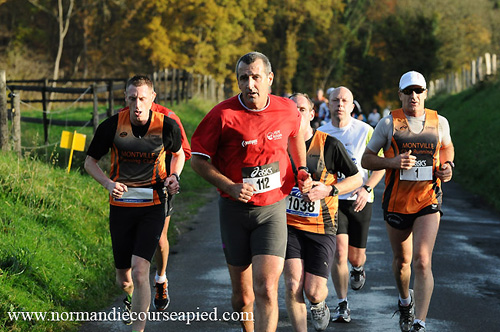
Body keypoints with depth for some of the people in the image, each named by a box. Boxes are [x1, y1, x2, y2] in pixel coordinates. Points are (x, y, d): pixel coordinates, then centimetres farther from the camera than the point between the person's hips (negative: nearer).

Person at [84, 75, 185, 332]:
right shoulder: (111, 126, -9)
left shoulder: (167, 126, -8)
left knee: (140, 271, -17)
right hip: (121, 205, 2)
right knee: (123, 277, 11)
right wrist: (108, 183, -13)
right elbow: (90, 161, 4)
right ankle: (131, 299, 48)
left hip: (153, 206, -2)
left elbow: (178, 154, 14)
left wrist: (174, 177, -5)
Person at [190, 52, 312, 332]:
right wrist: (230, 187, -16)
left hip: (273, 209, 0)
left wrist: (302, 169, 13)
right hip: (235, 210, 0)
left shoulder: (287, 109, -1)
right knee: (243, 295, 9)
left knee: (266, 288, -17)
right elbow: (198, 159, -4)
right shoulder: (223, 114, -11)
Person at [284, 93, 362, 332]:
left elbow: (356, 179, 2)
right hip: (288, 224, 1)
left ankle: (319, 304, 34)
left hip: (320, 227, -1)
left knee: (313, 292, -4)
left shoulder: (329, 144, -5)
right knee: (293, 285, -15)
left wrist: (329, 190, -13)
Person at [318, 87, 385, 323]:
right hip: (332, 199, 0)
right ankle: (342, 306, -10)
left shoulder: (365, 131, -3)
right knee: (339, 251, -16)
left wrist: (367, 188, -15)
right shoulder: (320, 134, 2)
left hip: (359, 200, 0)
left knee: (355, 256, 8)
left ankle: (359, 269, 47)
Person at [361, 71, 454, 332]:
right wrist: (392, 162, -19)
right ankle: (405, 299, 46)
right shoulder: (388, 123, -3)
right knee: (402, 260, 16)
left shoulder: (439, 122, 3)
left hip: (428, 201, 0)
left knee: (422, 261, -15)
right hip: (396, 201, 1)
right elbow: (366, 159, -1)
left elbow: (447, 146, 23)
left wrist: (448, 166, 2)